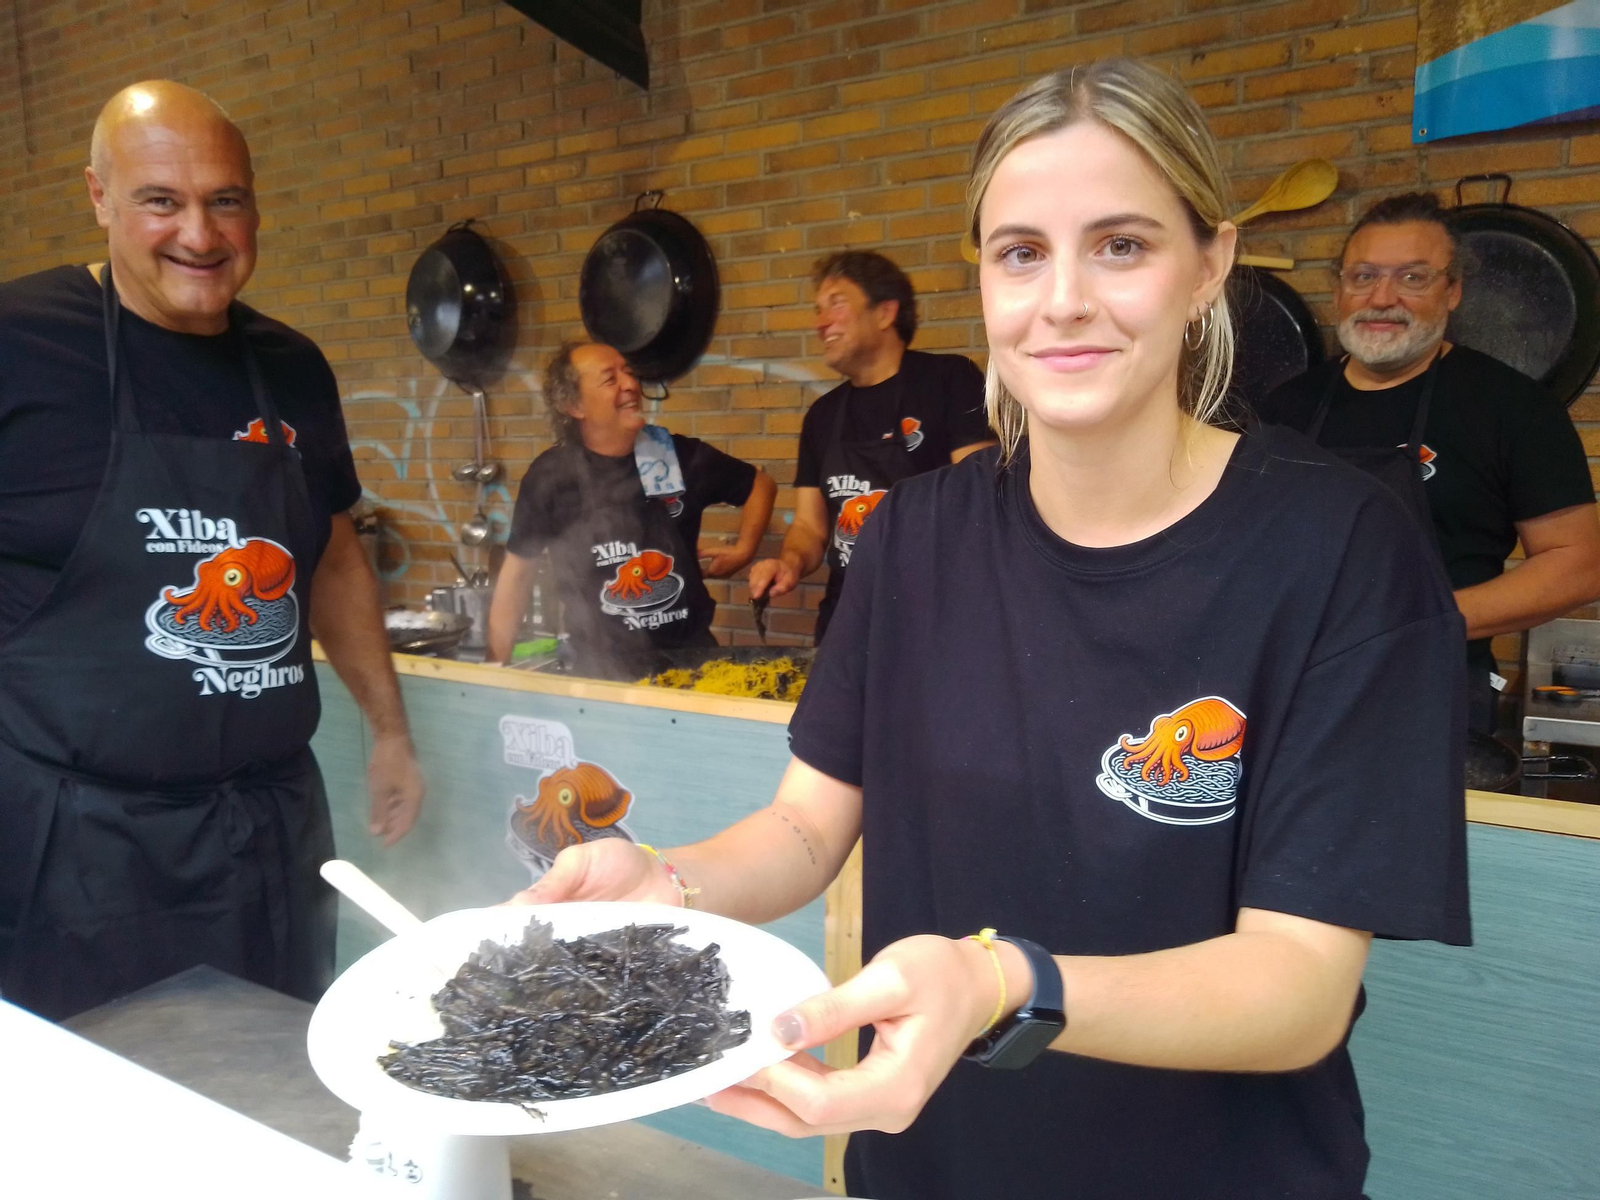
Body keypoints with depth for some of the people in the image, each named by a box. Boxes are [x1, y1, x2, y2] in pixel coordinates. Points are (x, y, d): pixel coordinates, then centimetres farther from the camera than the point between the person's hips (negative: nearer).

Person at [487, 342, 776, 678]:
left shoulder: (681, 456, -3)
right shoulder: (551, 475, -5)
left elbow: (761, 483, 14)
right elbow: (517, 571, 2)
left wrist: (744, 549, 4)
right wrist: (497, 665, 0)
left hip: (690, 654, 2)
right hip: (600, 669, -1)